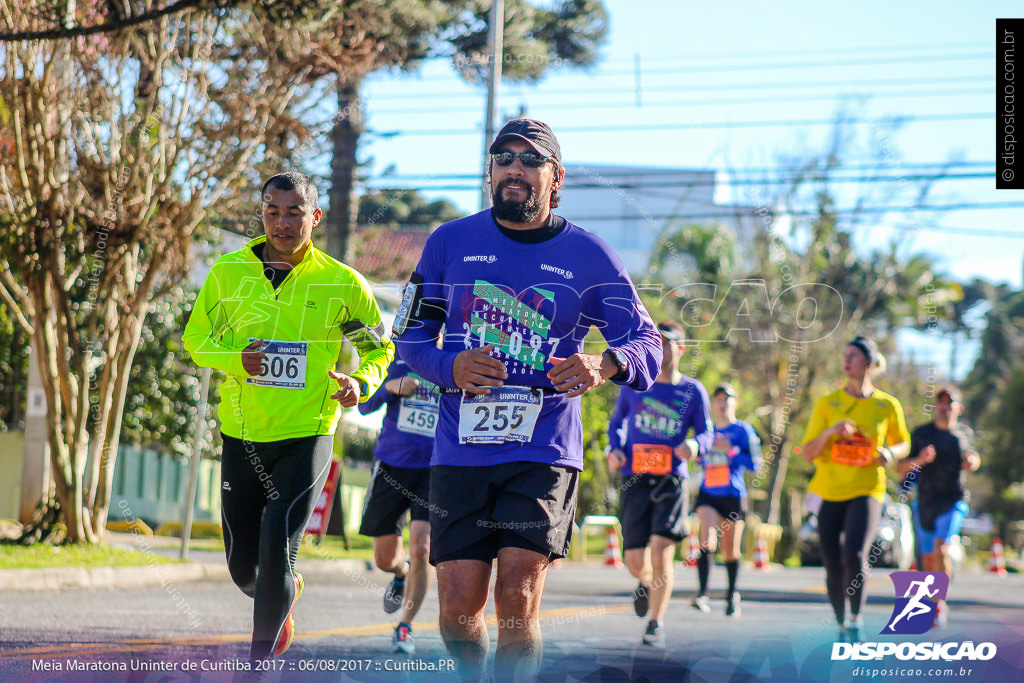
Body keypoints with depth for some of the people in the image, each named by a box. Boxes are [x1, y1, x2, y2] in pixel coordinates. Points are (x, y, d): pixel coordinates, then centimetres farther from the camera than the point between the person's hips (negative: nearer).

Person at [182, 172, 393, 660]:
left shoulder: (343, 284, -4)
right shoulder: (229, 271, 0)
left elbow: (379, 348, 9)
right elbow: (196, 340, 9)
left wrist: (361, 383, -12)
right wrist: (234, 359, -12)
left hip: (306, 437, -3)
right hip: (241, 436, 3)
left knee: (276, 555, -15)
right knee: (244, 568, 10)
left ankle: (262, 656, 4)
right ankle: (284, 597, 45)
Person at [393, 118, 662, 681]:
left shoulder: (588, 256, 3)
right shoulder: (450, 242, 6)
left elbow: (647, 342, 4)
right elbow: (409, 335, 10)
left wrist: (605, 365, -19)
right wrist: (451, 368, -11)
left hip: (545, 453, -1)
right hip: (460, 451, 2)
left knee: (518, 599, -14)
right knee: (459, 608, -1)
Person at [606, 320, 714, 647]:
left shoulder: (693, 391, 4)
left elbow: (706, 433, 10)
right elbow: (616, 422, 20)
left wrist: (695, 445, -14)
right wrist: (614, 450, 1)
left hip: (671, 481, -1)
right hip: (635, 481, 1)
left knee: (661, 548, -17)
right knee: (635, 561, -2)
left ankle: (656, 623, -2)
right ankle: (647, 584, 36)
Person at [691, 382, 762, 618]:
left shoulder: (742, 430, -1)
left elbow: (754, 463, -7)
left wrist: (730, 451, -16)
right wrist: (698, 455, 3)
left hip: (733, 495, -2)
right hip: (708, 494, 2)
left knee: (731, 550, 8)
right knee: (706, 539, -21)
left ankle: (732, 594, 29)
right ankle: (703, 594, -25)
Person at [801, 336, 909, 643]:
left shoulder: (888, 406, 2)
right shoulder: (827, 404, 2)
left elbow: (903, 443, 17)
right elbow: (808, 454, 0)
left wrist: (890, 453, -6)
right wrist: (829, 431, -19)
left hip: (866, 491, -2)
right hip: (828, 491, 2)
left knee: (855, 555, -22)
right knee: (833, 566, 3)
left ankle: (856, 619, -3)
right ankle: (841, 625, 24)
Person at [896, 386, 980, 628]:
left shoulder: (964, 433, 7)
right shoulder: (921, 434, 3)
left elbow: (973, 458, 25)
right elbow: (900, 467, 1)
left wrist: (972, 462, 1)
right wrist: (919, 461, -19)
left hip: (953, 501, -1)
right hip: (925, 504, 1)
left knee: (941, 547, -22)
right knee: (928, 559, 6)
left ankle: (940, 604, -18)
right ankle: (931, 604, 26)